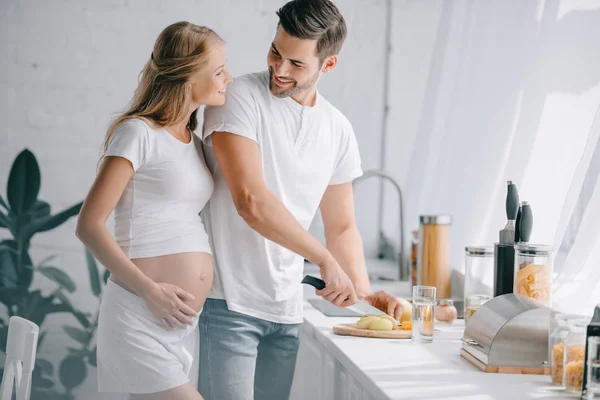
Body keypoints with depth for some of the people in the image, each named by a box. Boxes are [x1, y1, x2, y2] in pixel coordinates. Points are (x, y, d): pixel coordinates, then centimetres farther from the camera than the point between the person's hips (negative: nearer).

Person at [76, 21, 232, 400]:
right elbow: (89, 225, -12)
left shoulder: (195, 141, 16)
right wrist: (150, 290, -18)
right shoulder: (138, 132, -7)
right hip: (139, 316, -8)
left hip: (181, 323, 8)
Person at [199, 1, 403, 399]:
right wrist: (325, 259, -16)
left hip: (286, 310, 6)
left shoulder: (338, 130, 9)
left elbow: (341, 226, 19)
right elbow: (251, 201, -20)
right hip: (229, 302, -6)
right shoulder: (240, 98, -9)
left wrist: (363, 291, 3)